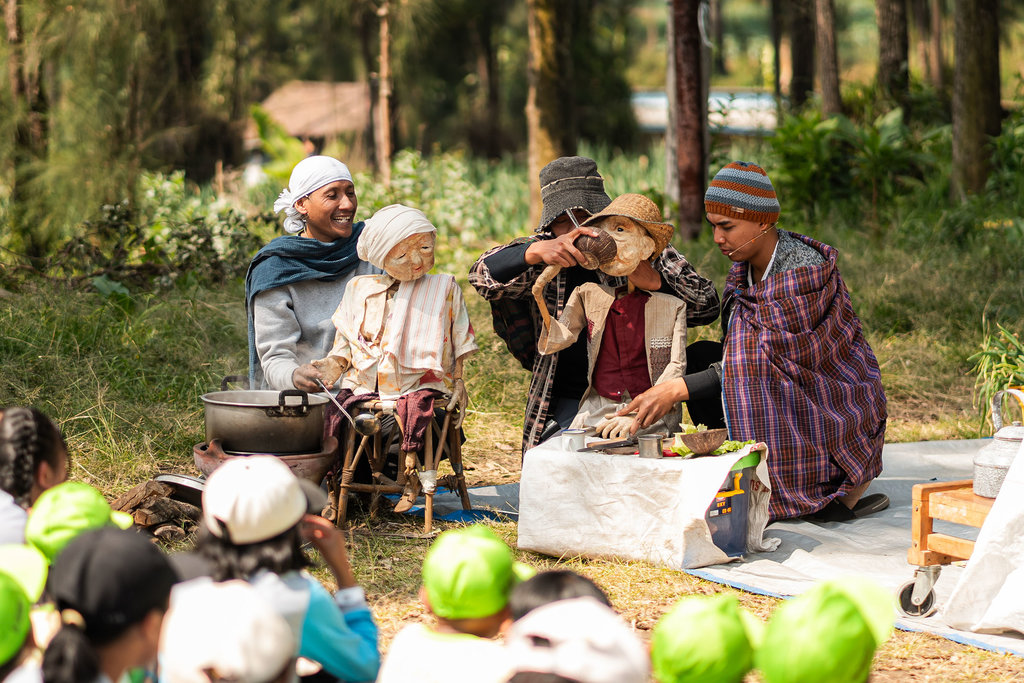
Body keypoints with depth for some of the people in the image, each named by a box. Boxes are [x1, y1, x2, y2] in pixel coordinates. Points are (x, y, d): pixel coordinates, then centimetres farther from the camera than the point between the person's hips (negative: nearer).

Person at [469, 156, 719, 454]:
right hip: (568, 401, 1)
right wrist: (536, 252, -32)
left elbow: (707, 304, -4)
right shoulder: (543, 258, 3)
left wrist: (655, 281, -24)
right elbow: (483, 274, -13)